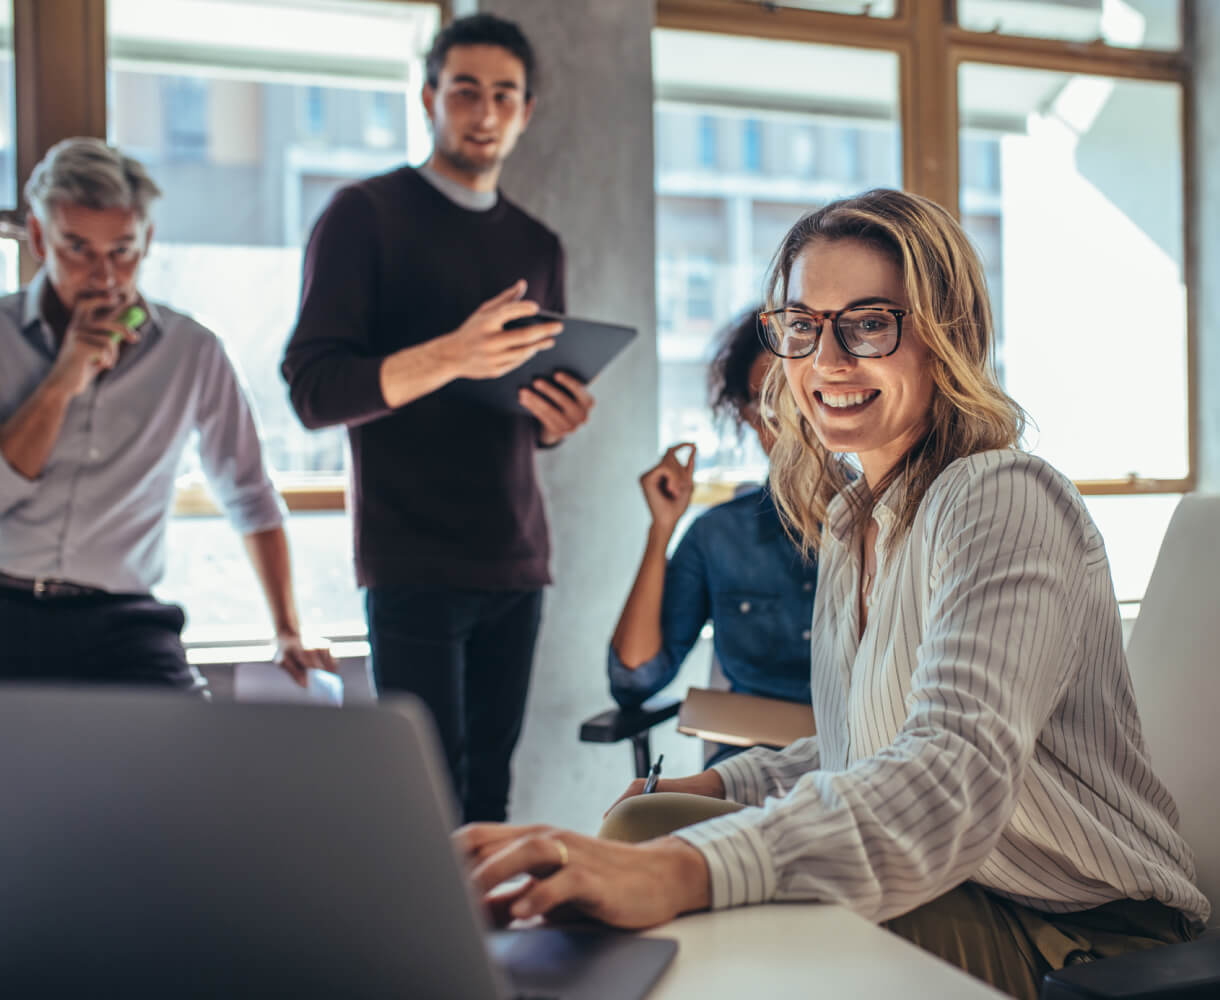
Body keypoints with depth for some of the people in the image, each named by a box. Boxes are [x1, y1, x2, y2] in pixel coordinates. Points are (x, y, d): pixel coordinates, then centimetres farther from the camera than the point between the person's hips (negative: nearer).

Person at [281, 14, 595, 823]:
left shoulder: (537, 246, 17)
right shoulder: (366, 215, 1)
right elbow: (313, 390, -9)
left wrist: (559, 420, -3)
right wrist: (451, 357, -24)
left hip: (516, 558, 5)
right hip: (415, 562, -5)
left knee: (490, 789, 4)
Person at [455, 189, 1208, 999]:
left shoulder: (1003, 502, -18)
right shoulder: (851, 520, 10)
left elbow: (958, 772, -34)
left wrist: (680, 870, -47)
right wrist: (716, 788, 2)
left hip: (1079, 935, -8)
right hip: (942, 895, 8)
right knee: (645, 825, -9)